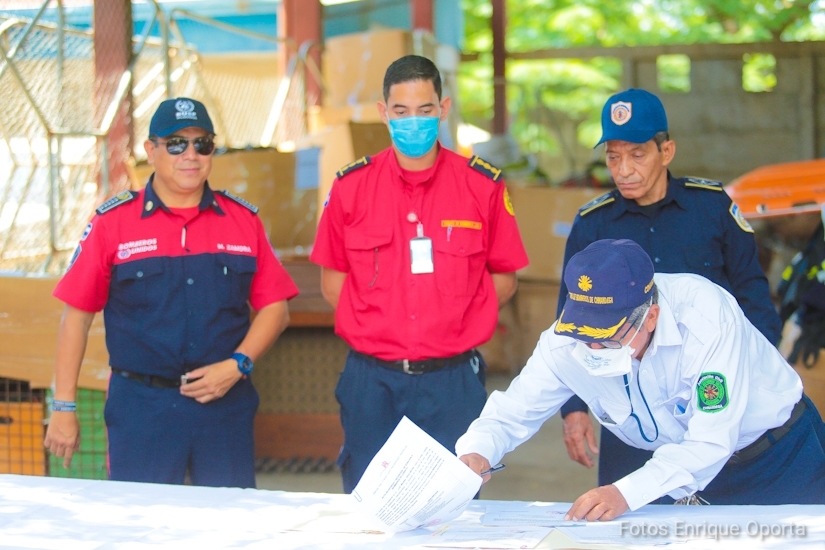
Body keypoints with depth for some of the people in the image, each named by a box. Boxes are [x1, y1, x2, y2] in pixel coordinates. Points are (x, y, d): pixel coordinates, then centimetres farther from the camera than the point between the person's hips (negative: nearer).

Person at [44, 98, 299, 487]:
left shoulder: (243, 220, 8)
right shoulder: (113, 222, 1)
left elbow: (275, 308, 10)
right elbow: (77, 314, 3)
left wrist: (238, 364, -7)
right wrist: (63, 407, 0)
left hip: (225, 404, 2)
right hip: (140, 407, -2)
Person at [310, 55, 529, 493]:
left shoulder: (483, 186, 1)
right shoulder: (351, 186, 3)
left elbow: (504, 278, 8)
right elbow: (332, 282, 10)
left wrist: (454, 319, -5)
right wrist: (374, 322, -4)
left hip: (451, 379, -1)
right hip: (371, 379, 1)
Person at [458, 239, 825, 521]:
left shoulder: (705, 316, -36)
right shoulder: (568, 342, -22)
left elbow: (710, 443, -38)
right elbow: (512, 411, -12)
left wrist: (627, 494, -49)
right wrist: (476, 453, -34)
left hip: (781, 456, -3)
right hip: (681, 465, 3)